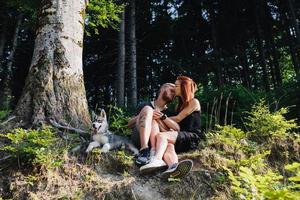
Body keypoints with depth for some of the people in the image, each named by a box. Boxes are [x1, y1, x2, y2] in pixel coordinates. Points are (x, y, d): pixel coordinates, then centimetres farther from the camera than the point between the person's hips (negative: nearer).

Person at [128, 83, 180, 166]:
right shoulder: (145, 106, 22)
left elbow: (177, 128, 1)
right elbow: (129, 124, 11)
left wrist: (162, 116, -11)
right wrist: (145, 115, -6)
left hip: (154, 141, 0)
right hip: (138, 139, 0)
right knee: (148, 109, -19)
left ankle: (153, 151, -40)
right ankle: (144, 150, -40)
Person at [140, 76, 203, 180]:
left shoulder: (194, 102, 7)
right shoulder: (179, 105, 29)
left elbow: (177, 119, 0)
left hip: (192, 138, -5)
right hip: (180, 137, 5)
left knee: (161, 135, -29)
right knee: (168, 146, -32)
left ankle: (157, 159, -56)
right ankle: (174, 167, -64)